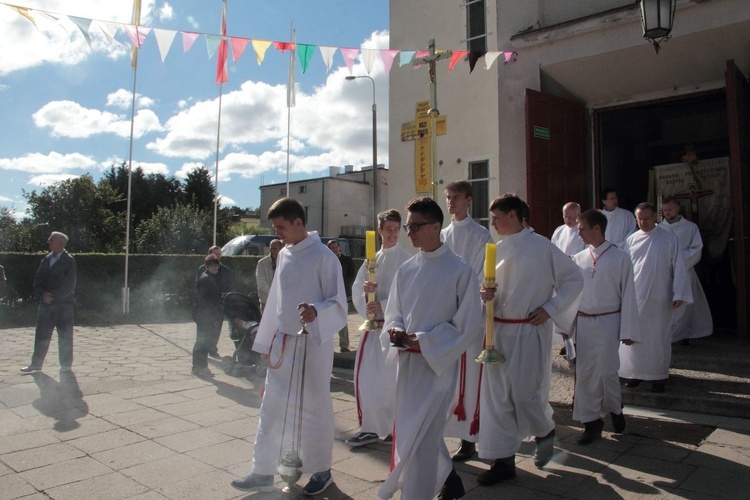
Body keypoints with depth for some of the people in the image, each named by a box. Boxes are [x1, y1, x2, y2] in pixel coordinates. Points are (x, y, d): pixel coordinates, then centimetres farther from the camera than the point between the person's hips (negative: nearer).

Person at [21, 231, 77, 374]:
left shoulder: (69, 261, -5)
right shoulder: (46, 259, 12)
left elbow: (69, 284, -11)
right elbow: (38, 281, 8)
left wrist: (53, 296, -14)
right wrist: (43, 294, -8)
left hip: (64, 304, -5)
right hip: (45, 303, 5)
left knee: (65, 335, 0)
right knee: (41, 335, 9)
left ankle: (66, 365, 9)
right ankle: (36, 363, 18)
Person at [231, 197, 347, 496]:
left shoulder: (323, 256, -12)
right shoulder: (283, 255, 9)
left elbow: (338, 303, -12)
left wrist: (316, 311, -33)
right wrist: (266, 342, 17)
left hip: (312, 344, -6)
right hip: (282, 343, 7)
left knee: (315, 409, 6)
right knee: (271, 409, 11)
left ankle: (321, 471, 25)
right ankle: (263, 473, 25)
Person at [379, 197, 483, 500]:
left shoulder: (459, 270, -11)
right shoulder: (406, 270, 5)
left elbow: (469, 326, -10)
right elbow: (393, 314, 12)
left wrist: (425, 341, -16)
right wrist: (396, 331, -10)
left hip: (439, 362, -6)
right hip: (407, 361, 6)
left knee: (420, 437, -7)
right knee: (425, 432, 19)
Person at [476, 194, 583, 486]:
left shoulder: (541, 246, -7)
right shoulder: (497, 249, 9)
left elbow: (574, 279, -1)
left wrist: (550, 309, -9)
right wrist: (485, 294, -6)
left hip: (529, 331, -5)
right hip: (498, 330, 6)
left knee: (525, 394, 0)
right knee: (497, 396, 6)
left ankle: (545, 431, 34)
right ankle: (504, 460, 19)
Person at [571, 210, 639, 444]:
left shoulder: (620, 258, -4)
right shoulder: (578, 259, 5)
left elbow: (628, 295, -4)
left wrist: (628, 330, -6)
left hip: (607, 322, -4)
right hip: (582, 323, 4)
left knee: (606, 371, -1)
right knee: (584, 373, 5)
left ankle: (615, 408, 29)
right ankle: (591, 421, 18)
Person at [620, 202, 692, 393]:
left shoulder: (669, 238, -1)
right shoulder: (632, 240, 5)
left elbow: (678, 267, -3)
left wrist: (679, 294, -8)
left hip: (660, 299, -2)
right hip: (635, 297, 2)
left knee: (659, 338, 6)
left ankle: (659, 376, 18)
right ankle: (635, 373, 18)